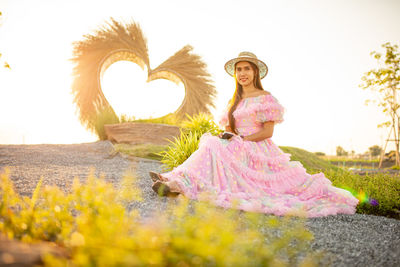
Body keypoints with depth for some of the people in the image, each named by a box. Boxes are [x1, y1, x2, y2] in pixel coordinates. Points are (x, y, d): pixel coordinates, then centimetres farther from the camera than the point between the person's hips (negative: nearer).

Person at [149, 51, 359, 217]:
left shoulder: (265, 98, 0)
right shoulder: (235, 100, 21)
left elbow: (267, 131, -8)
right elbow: (229, 128, 19)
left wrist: (241, 139, -15)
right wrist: (226, 136, -5)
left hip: (257, 150, -6)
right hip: (238, 149, 6)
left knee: (214, 148, -30)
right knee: (210, 142, -24)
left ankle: (180, 184, -42)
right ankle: (175, 181, -39)